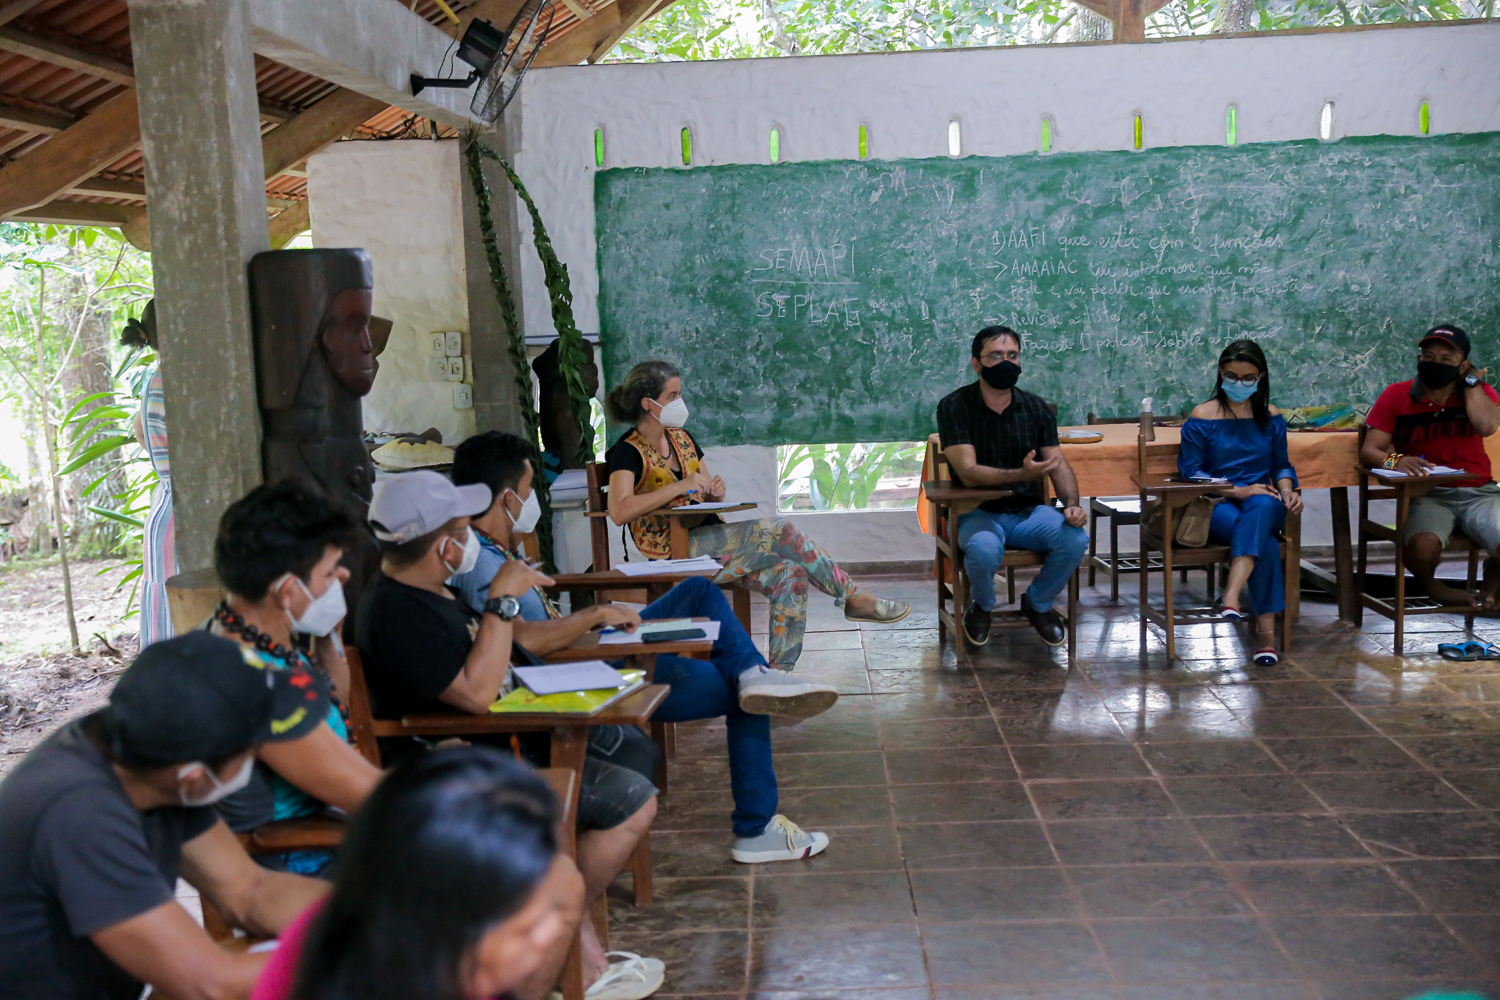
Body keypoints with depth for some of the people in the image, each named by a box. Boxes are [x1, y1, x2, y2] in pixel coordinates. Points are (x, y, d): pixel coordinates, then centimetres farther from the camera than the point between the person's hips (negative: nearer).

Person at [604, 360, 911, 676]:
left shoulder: (681, 438, 16)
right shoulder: (628, 452, -8)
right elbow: (619, 511, -26)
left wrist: (715, 491, -4)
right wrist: (681, 486, -24)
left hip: (710, 540, 8)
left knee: (790, 574, -19)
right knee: (780, 531, -22)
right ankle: (855, 599, -8)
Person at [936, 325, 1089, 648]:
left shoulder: (1035, 407, 5)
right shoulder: (954, 407, -9)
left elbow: (1059, 464, 4)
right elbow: (968, 473, -19)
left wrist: (1072, 504, -17)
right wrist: (1021, 474, -35)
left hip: (1028, 511, 4)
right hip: (978, 513, -4)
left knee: (1076, 539, -25)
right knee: (984, 550, -38)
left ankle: (1038, 603, 7)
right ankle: (982, 605, 1)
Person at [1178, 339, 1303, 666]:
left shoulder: (1271, 418, 17)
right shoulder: (1202, 417, 3)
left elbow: (1281, 464, 23)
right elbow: (1190, 471, -3)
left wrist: (1287, 490, -2)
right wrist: (1237, 491, -14)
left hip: (1262, 502, 3)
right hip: (1216, 506, -3)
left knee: (1262, 508, -38)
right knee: (1264, 539, -35)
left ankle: (1231, 597, -51)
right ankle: (1266, 629, -35)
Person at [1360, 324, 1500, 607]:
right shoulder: (1397, 396, 3)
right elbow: (1369, 451, -5)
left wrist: (1470, 380, -4)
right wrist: (1395, 461, -28)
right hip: (1427, 495, -2)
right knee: (1423, 546, -35)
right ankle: (1432, 587, 5)